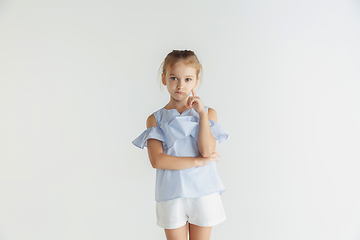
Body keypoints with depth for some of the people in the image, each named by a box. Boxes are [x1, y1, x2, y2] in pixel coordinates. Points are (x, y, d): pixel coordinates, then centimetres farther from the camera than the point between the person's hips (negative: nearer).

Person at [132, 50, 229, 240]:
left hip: (203, 192, 1)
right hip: (171, 196, 0)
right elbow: (157, 160, -13)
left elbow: (206, 150, -12)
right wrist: (198, 161, -15)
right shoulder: (155, 119, 1)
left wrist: (202, 113, -14)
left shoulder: (208, 113, 3)